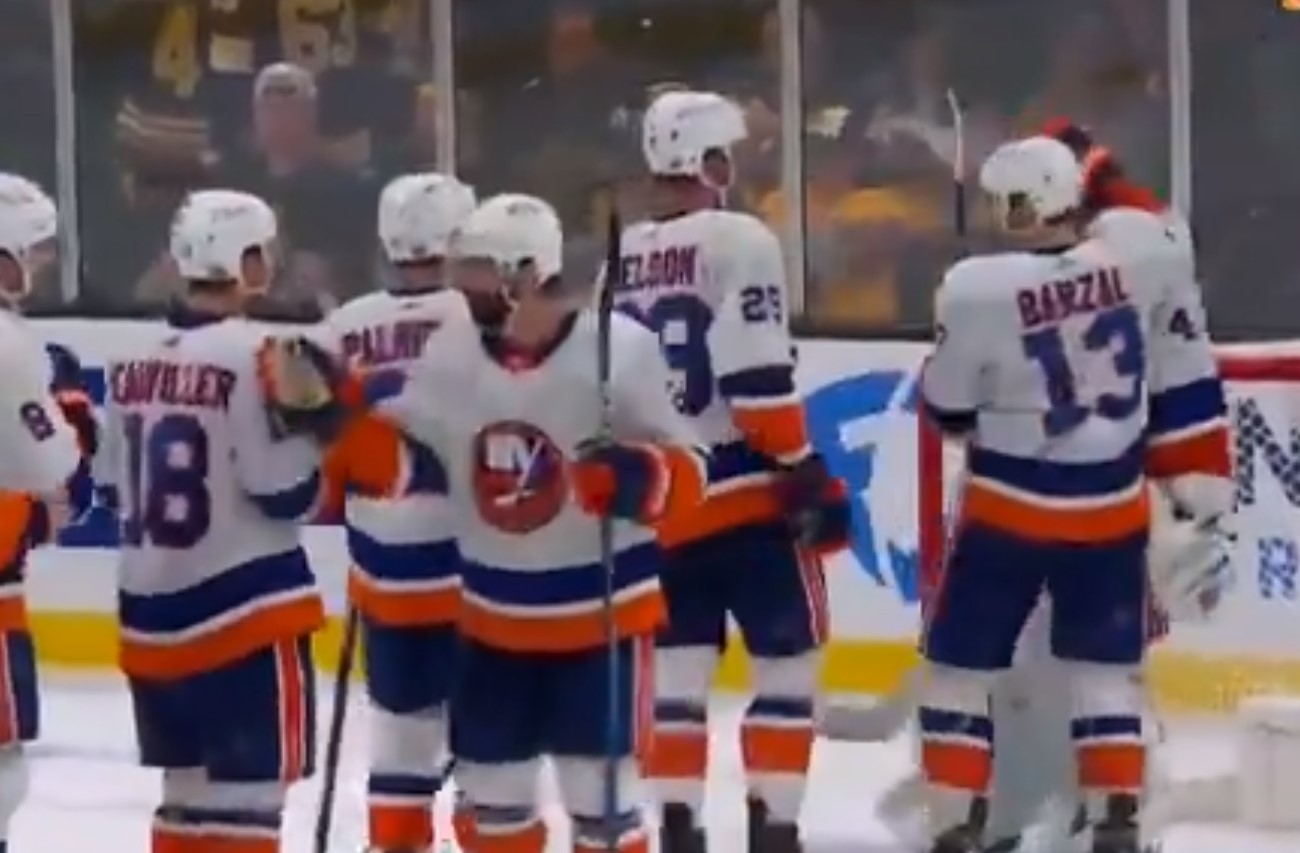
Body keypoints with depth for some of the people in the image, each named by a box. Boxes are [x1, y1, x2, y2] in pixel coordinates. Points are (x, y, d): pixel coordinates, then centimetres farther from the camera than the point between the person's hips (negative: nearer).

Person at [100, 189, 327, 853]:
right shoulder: (253, 355, -14)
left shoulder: (133, 361, 10)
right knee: (249, 793, -5)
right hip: (244, 608, -8)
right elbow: (287, 492, -16)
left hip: (150, 611, 8)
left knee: (189, 789, 17)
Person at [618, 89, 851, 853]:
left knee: (679, 667, 12)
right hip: (744, 495, -6)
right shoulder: (738, 241, -11)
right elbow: (759, 381, -19)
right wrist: (806, 474, -14)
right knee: (789, 661, 2)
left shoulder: (622, 260, 11)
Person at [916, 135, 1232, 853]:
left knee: (961, 668, 10)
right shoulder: (1145, 250, -10)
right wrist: (1204, 497, 10)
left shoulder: (978, 291, -20)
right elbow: (1186, 384, 0)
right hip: (1113, 514, 3)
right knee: (1107, 672, 15)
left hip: (1008, 511, -3)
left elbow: (948, 411, -4)